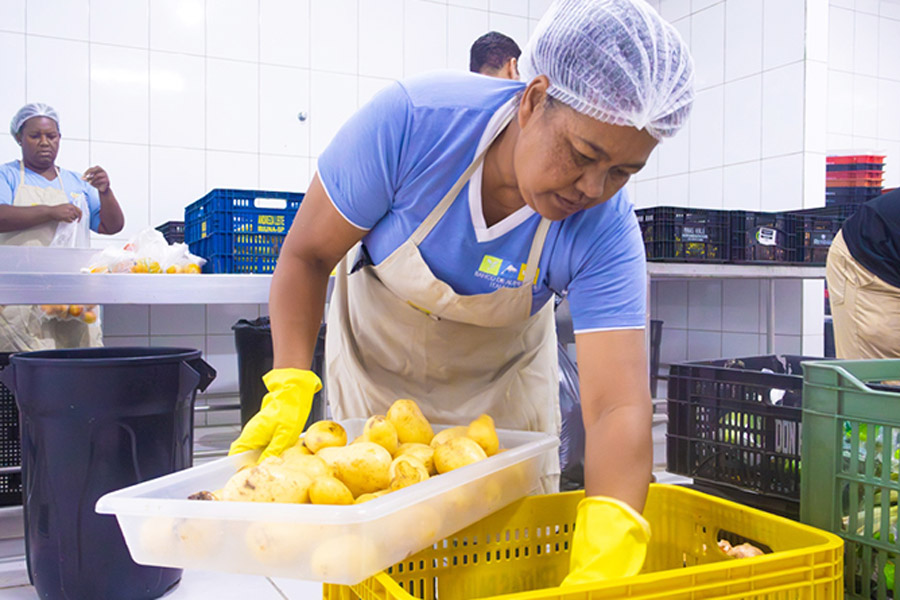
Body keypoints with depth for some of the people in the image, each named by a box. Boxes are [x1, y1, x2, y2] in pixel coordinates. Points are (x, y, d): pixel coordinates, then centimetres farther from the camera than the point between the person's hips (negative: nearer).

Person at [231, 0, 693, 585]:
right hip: (377, 358, 0)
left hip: (502, 376, 1)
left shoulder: (606, 227, -29)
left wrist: (604, 560, -49)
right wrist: (290, 386, -32)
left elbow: (619, 405, -35)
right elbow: (307, 255, -20)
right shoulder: (411, 120, -32)